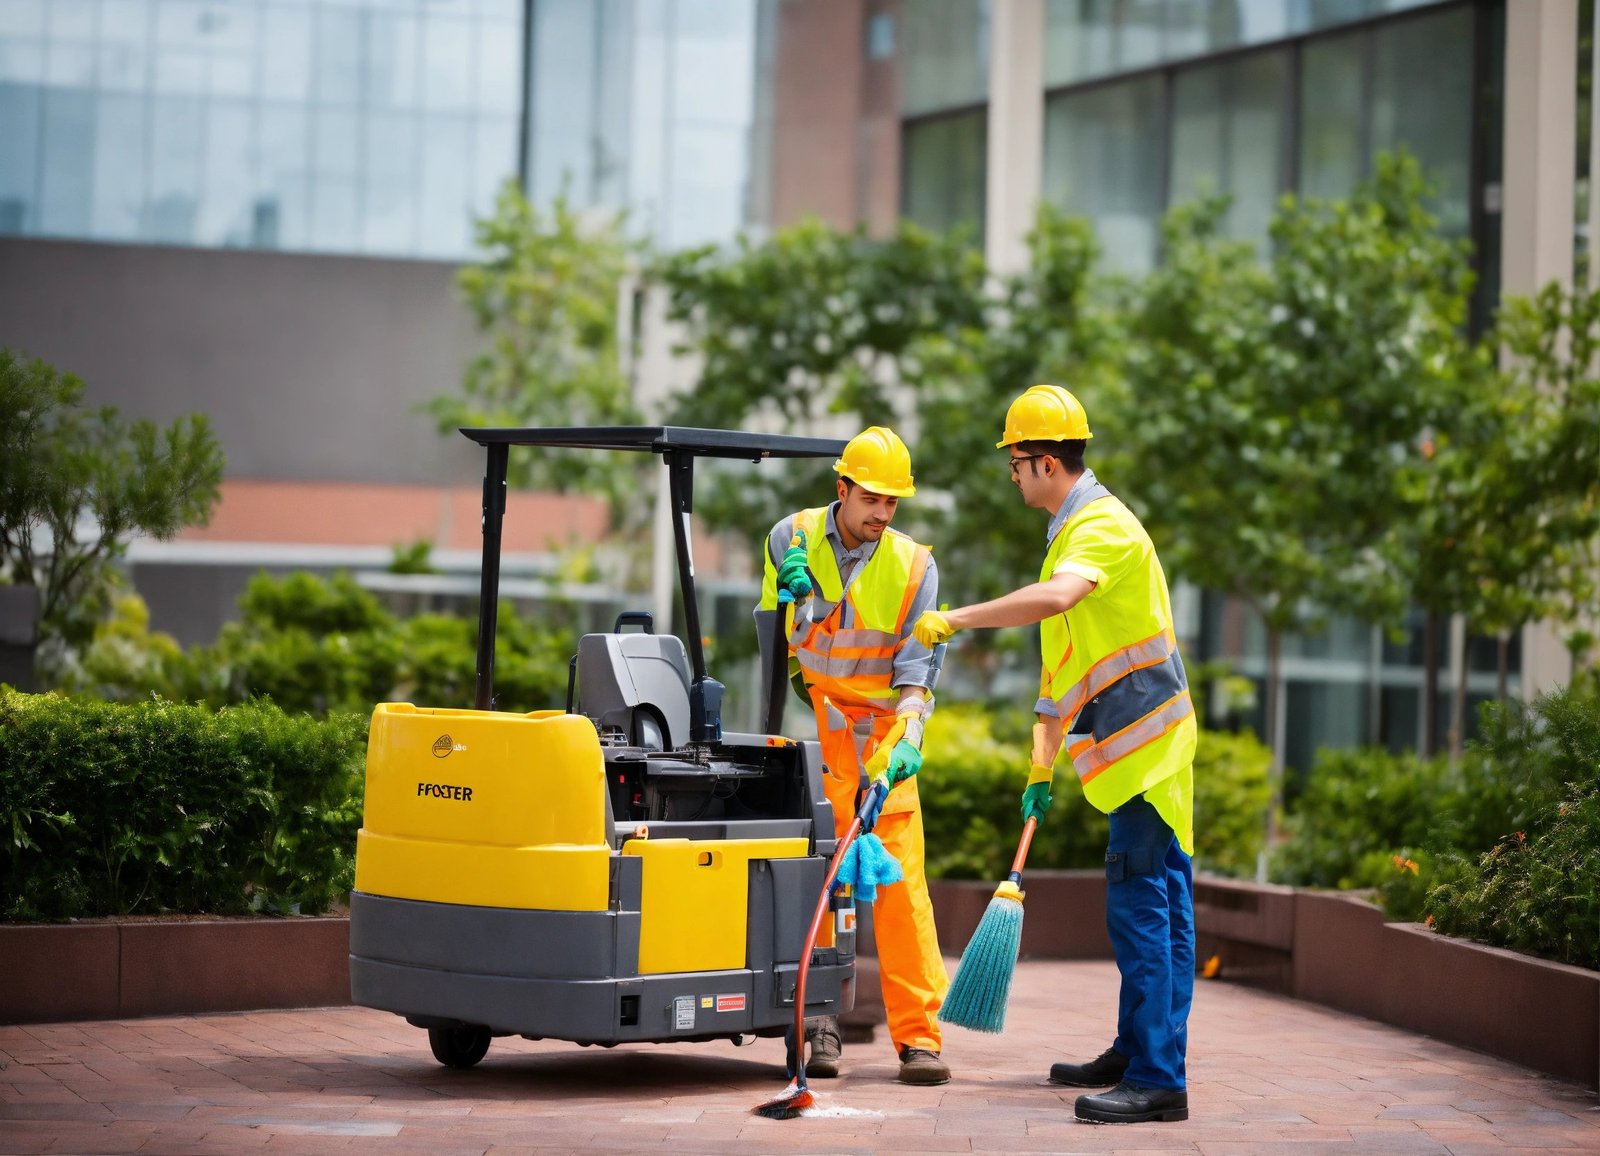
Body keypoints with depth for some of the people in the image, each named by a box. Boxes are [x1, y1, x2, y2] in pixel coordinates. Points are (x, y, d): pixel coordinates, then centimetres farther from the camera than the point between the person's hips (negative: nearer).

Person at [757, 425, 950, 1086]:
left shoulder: (913, 566, -3)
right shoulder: (791, 540, -2)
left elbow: (915, 672, -6)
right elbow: (773, 645, 3)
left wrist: (908, 739, -23)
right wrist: (799, 597, -16)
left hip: (881, 737, 0)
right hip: (808, 728, 0)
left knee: (901, 883, -7)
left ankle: (919, 1036, -5)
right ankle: (820, 1023, 5)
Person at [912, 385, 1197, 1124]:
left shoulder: (1102, 526, -15)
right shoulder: (1074, 529, 19)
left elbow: (1053, 598, -38)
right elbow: (1063, 658, 24)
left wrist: (957, 619, -30)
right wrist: (1044, 763, 26)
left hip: (1143, 742, -10)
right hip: (1132, 749, 10)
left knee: (1143, 909, -12)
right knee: (1147, 907, 16)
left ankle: (1157, 1079, -14)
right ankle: (1135, 1055, 24)